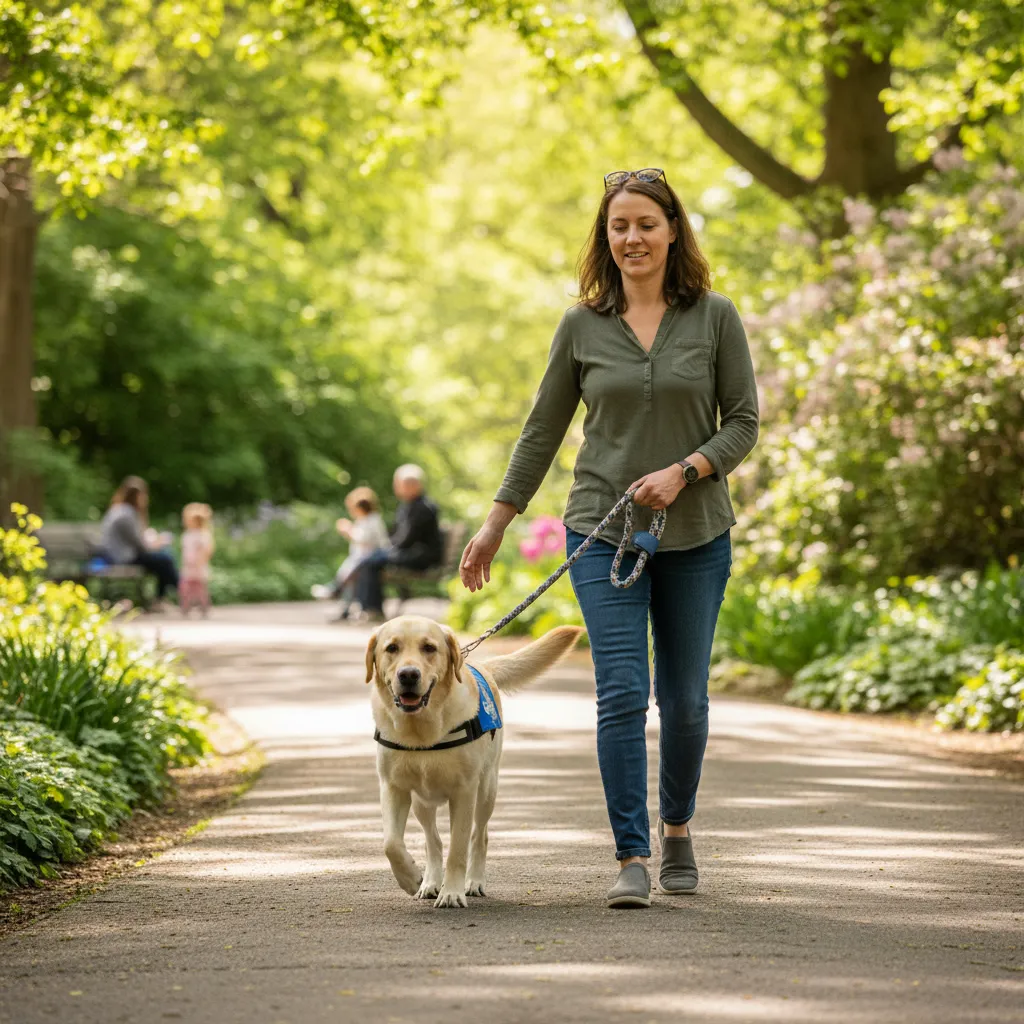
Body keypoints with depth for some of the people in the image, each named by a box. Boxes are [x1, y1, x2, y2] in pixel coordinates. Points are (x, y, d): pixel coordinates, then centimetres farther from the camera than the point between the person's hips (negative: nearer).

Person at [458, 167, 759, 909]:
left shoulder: (715, 317, 0)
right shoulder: (583, 326, 2)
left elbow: (743, 421, 0)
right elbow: (542, 431, 8)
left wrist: (682, 472, -16)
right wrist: (496, 524, 7)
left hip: (695, 535, 0)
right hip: (605, 533, 0)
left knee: (685, 698, 9)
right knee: (623, 693, -10)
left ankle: (678, 828, 32)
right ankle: (632, 859, -7)